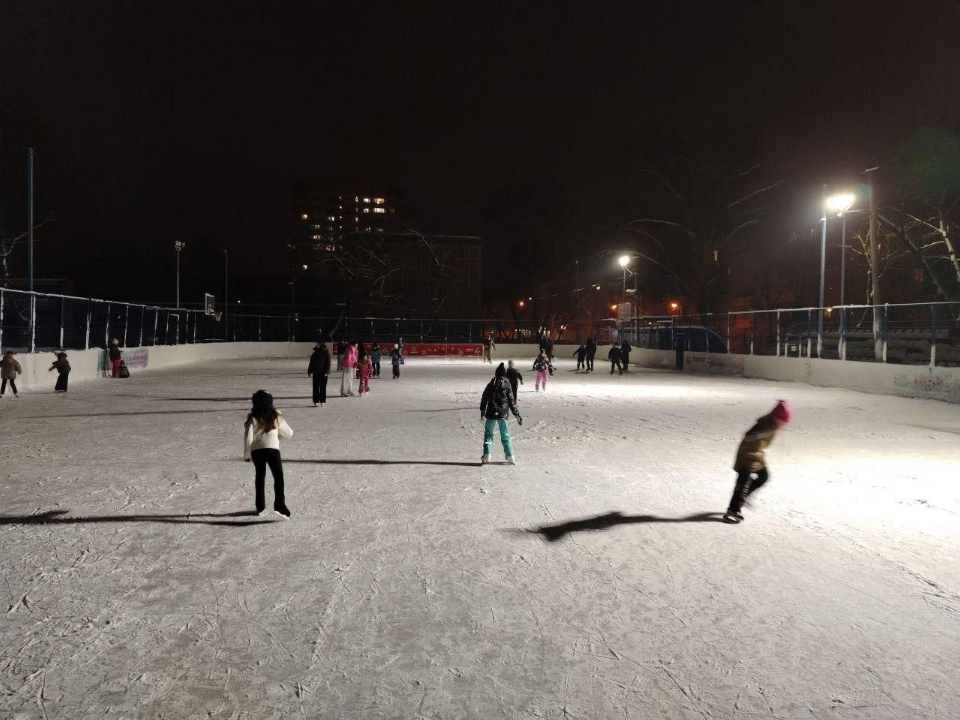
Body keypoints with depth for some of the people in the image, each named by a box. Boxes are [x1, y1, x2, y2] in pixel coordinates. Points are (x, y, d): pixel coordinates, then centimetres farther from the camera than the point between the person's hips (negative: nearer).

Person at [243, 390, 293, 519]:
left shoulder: (252, 418, 3)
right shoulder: (276, 416, 7)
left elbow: (248, 437, -4)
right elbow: (288, 434, 16)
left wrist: (246, 454, 5)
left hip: (256, 450, 2)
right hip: (272, 449, -2)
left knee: (260, 476, 18)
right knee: (278, 476, 1)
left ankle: (260, 506, 23)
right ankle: (279, 505, -13)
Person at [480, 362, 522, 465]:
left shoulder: (490, 385, 0)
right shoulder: (507, 386, -3)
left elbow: (484, 399, 3)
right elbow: (512, 402, -1)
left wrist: (482, 412, 11)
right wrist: (517, 415, 5)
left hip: (491, 414, 0)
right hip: (502, 414, 0)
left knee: (488, 434, 10)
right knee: (505, 435, 9)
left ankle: (487, 455, -1)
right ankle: (510, 456, 9)